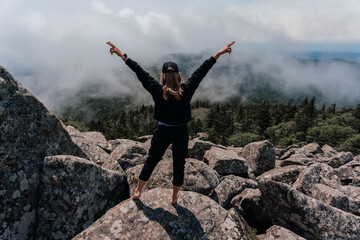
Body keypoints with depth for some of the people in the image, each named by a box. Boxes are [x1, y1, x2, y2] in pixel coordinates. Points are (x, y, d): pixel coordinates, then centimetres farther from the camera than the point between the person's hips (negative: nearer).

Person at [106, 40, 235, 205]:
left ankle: (138, 191, 31)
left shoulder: (158, 91, -14)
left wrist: (122, 55, 0)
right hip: (181, 132, 0)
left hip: (162, 132, 0)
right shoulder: (186, 90, -13)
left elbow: (140, 72, -8)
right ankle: (174, 197, 31)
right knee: (179, 165, 15)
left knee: (151, 161, 16)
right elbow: (202, 71, -7)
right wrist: (219, 53, 1)